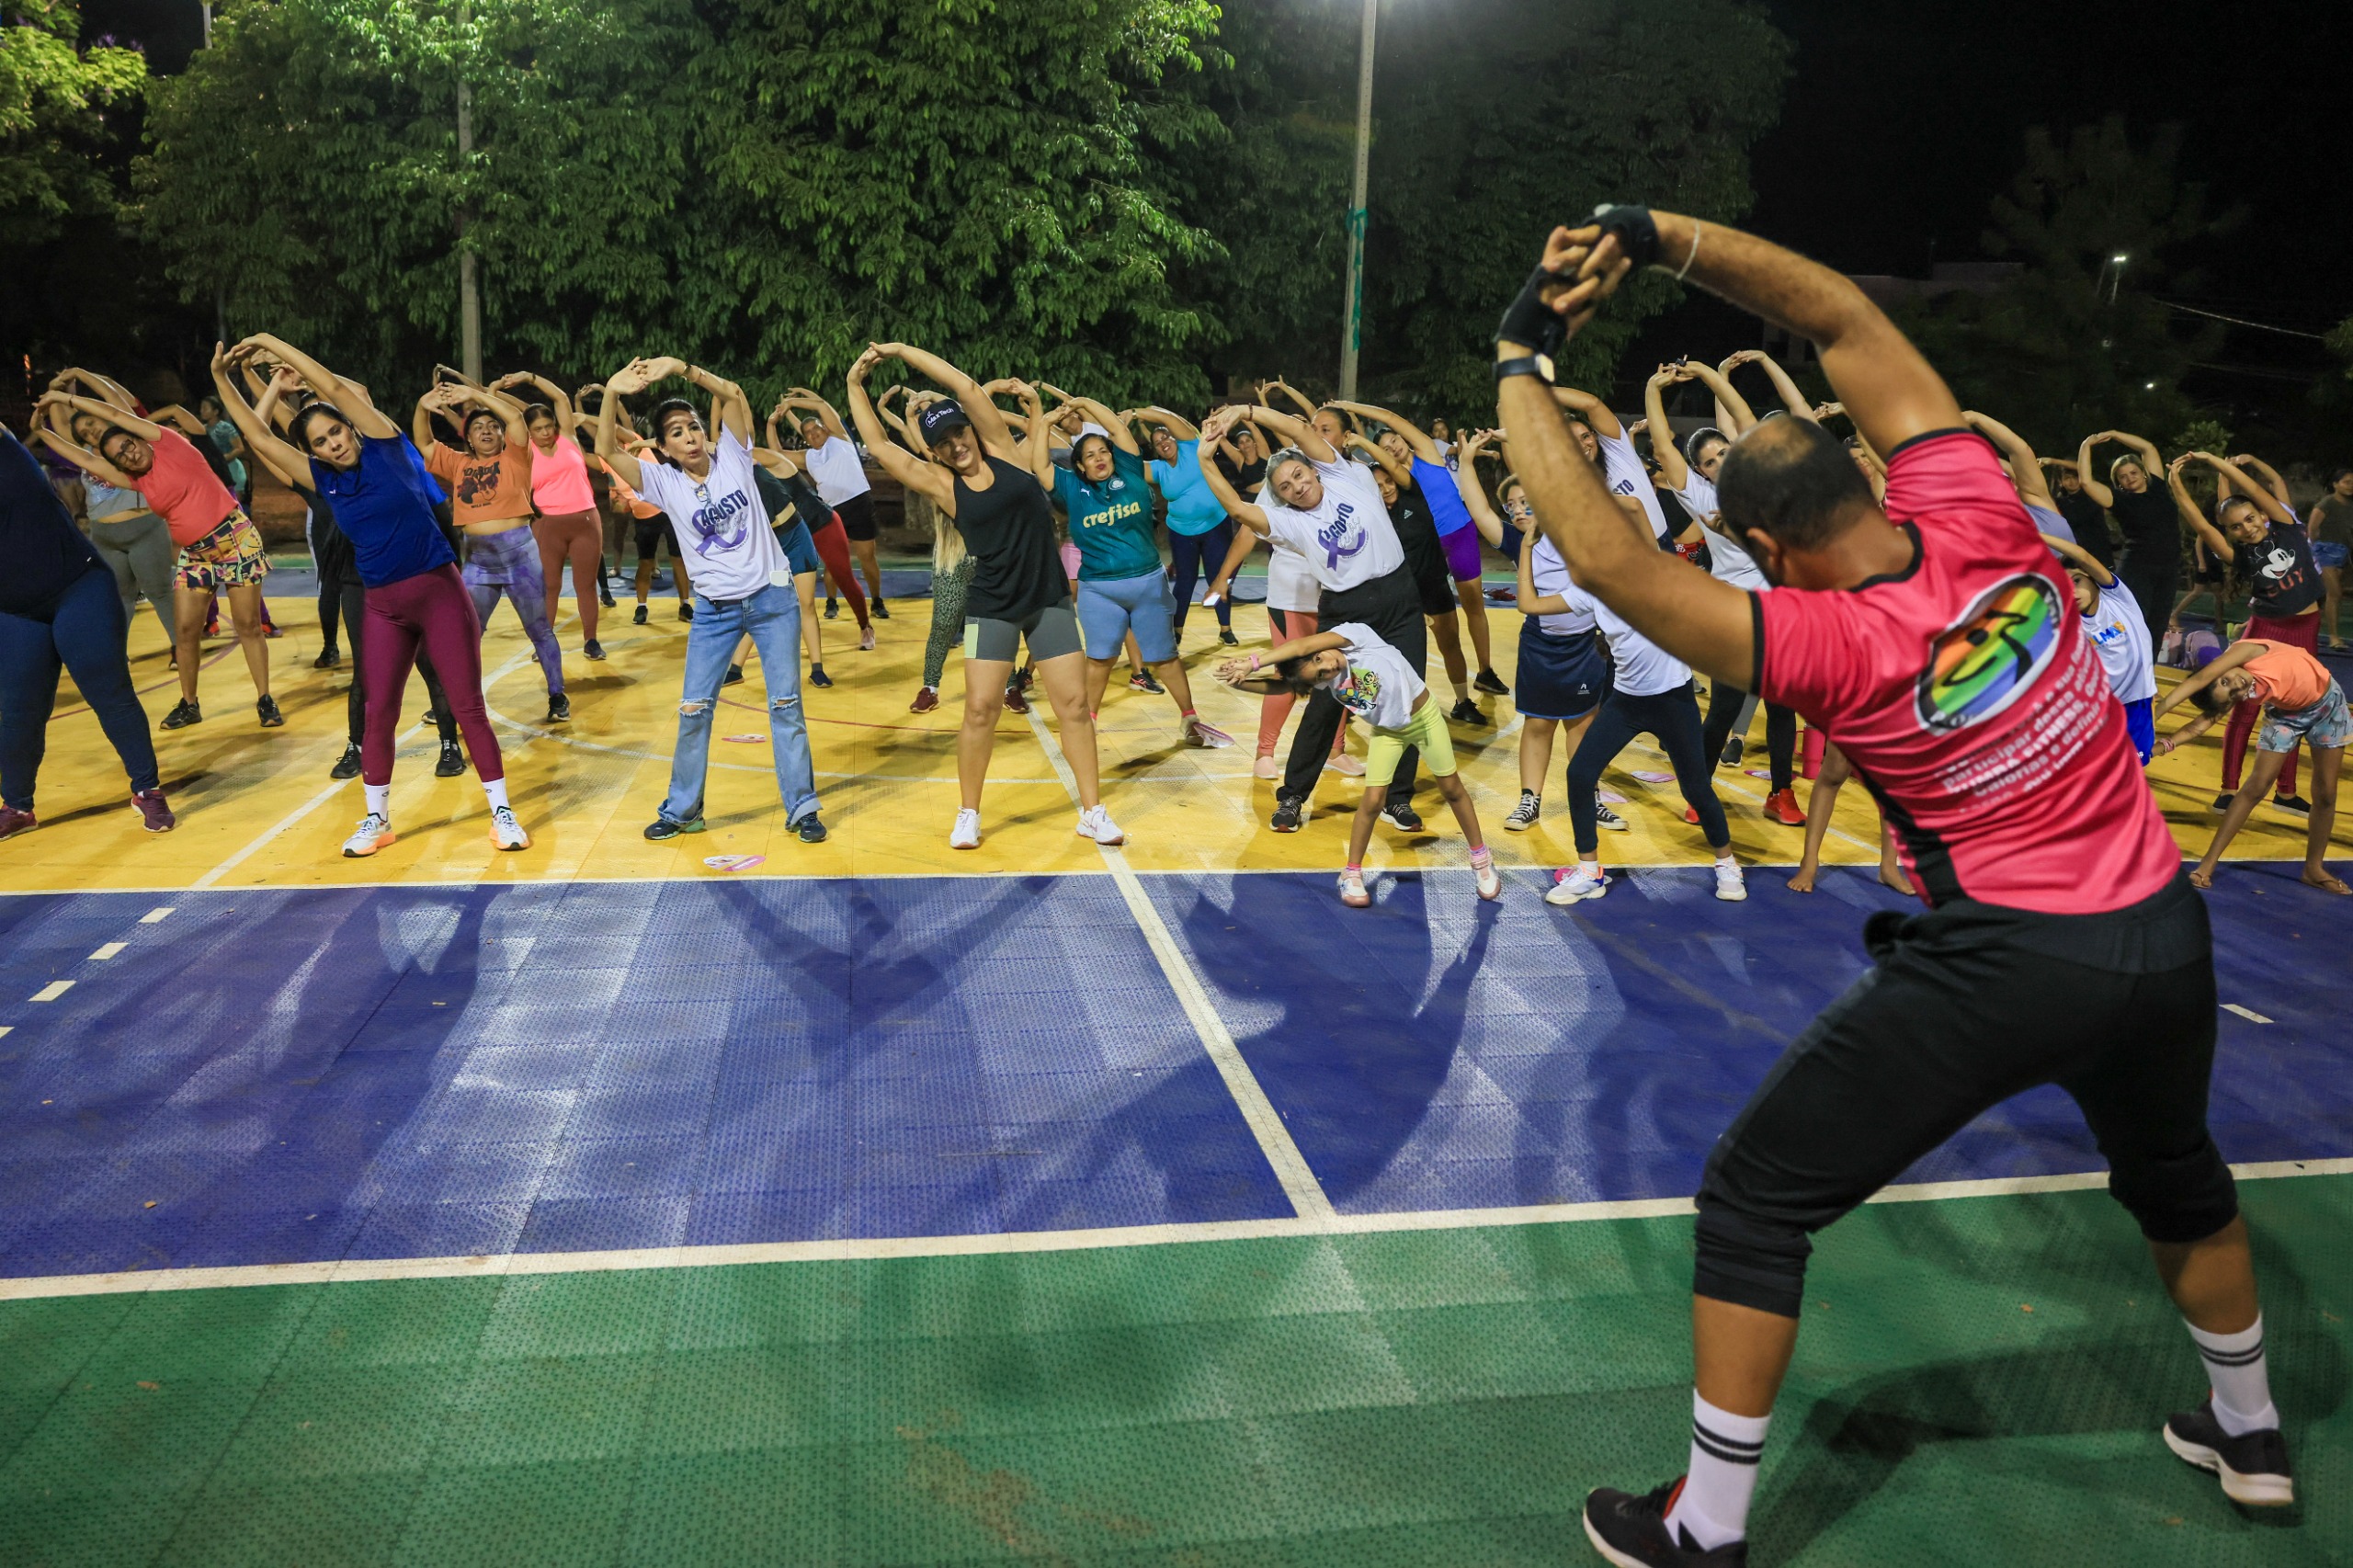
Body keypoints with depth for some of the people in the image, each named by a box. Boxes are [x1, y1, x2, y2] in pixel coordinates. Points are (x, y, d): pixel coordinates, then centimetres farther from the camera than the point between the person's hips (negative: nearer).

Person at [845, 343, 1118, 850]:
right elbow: (878, 446, -6)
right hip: (991, 607, -1)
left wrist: (902, 350, -4)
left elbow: (968, 386, -7)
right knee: (980, 709, -3)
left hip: (1049, 599, 1)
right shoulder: (943, 485, -2)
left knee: (1074, 703, 1)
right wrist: (856, 384, -4)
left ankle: (1092, 812, 10)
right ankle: (968, 814, 13)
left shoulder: (1004, 452, 0)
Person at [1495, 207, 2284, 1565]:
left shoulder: (1829, 645, -21)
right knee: (2176, 1174, 35)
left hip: (2007, 963, -7)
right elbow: (1847, 321, -3)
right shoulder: (1982, 518, -8)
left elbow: (1604, 557, -23)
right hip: (2168, 937, 7)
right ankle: (2250, 1430, 56)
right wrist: (1660, 234, -9)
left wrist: (1521, 364, -13)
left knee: (1755, 1204, 5)